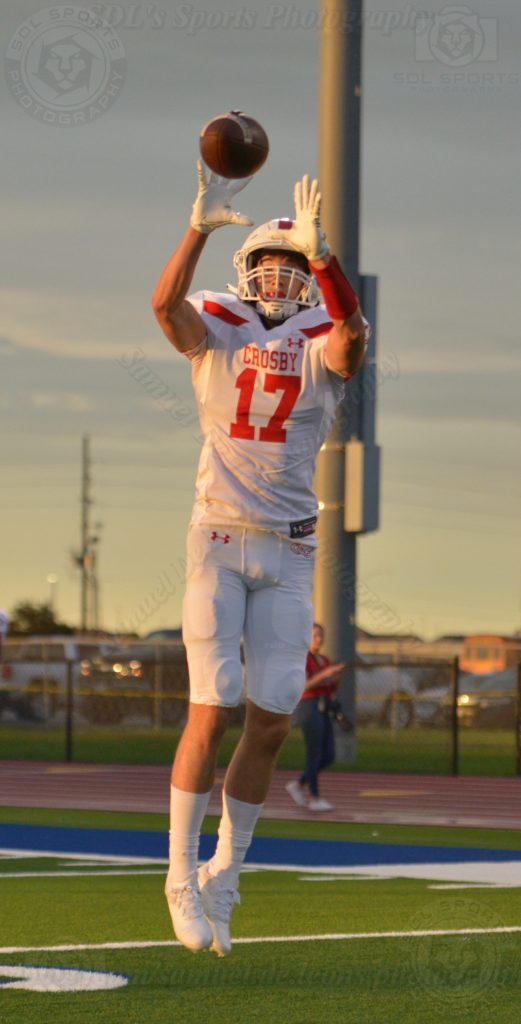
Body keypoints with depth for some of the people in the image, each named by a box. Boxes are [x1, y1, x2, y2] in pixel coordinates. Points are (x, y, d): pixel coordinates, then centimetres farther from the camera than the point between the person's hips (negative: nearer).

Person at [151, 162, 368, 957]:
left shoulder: (322, 345, 3)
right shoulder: (216, 333, 2)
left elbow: (352, 332, -22)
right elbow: (165, 303, -20)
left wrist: (320, 250, -37)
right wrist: (202, 225, -34)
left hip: (289, 551, 2)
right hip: (219, 537, -2)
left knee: (272, 721, 0)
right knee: (212, 713, -8)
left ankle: (225, 871, 18)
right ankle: (183, 877, 3)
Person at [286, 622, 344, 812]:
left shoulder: (325, 660, 20)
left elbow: (331, 690, 20)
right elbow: (304, 687, -15)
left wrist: (336, 677, -1)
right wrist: (325, 673, -23)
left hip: (323, 712, 8)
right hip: (309, 709, -8)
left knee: (328, 757, 4)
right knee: (314, 755, -7)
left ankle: (298, 785, 17)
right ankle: (315, 799, 0)